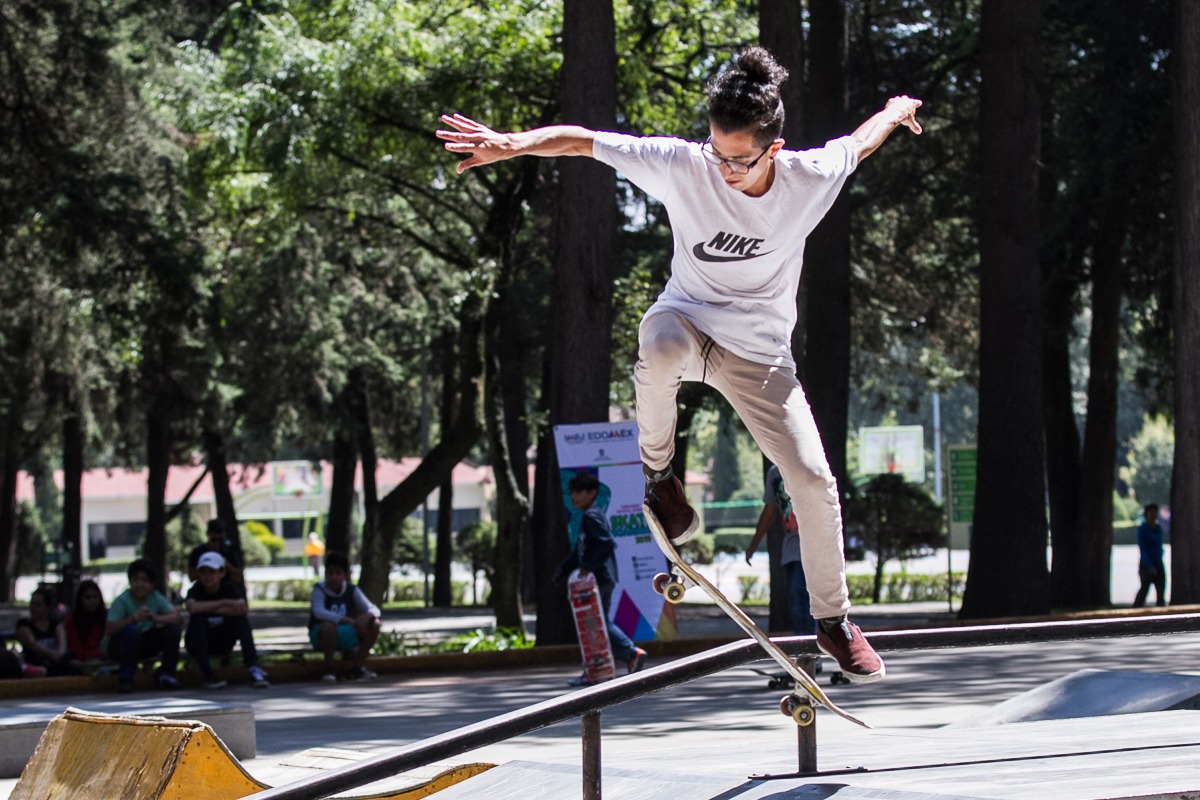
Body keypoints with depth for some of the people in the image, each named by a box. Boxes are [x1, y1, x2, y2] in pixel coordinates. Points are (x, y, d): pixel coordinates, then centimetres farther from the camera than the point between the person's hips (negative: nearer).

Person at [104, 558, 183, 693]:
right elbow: (109, 629, -30)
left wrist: (154, 618, -35)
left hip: (144, 645, 5)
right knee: (131, 630, -36)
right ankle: (125, 679, -23)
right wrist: (133, 618, -42)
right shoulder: (122, 601, -18)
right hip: (118, 646, -4)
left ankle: (166, 673, -3)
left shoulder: (156, 598, -6)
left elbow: (177, 617, -18)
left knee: (174, 628, -14)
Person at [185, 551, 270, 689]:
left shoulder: (230, 588, -9)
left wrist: (209, 609, -29)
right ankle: (207, 675, -29)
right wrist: (224, 603, -36)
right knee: (198, 618, -31)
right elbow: (192, 607, -38)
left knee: (241, 617, -22)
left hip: (222, 644, 2)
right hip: (198, 645, -2)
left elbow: (244, 609, -30)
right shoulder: (196, 590, -14)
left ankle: (253, 667, -32)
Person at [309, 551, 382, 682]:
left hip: (346, 637, 5)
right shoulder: (319, 589, -12)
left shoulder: (352, 591, 0)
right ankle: (329, 670, -20)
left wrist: (368, 615, -31)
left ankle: (356, 667, -6)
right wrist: (345, 620, -39)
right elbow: (319, 612, -30)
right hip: (320, 636, -5)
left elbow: (374, 610, -5)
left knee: (374, 624, -13)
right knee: (328, 626, -38)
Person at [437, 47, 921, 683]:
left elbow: (859, 142, 6)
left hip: (759, 354, 2)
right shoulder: (683, 166, -21)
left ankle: (833, 620, 16)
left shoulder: (810, 179, -16)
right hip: (687, 317, -2)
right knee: (662, 346, -41)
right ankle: (656, 470, -14)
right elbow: (582, 141, -23)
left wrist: (897, 111, 28)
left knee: (814, 483, -6)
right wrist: (510, 143, -40)